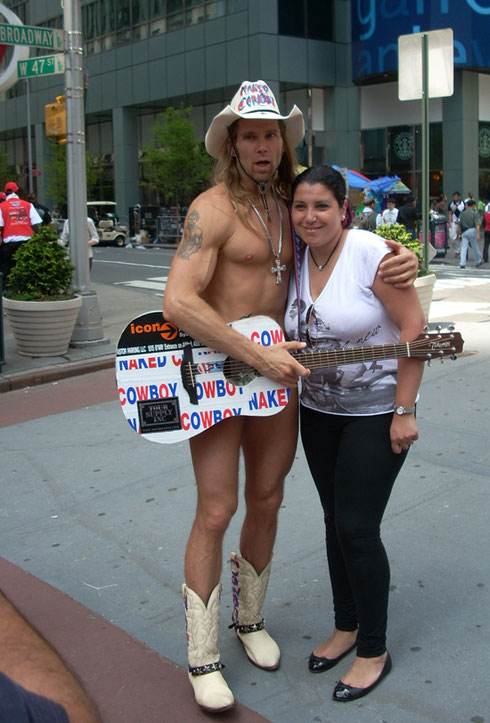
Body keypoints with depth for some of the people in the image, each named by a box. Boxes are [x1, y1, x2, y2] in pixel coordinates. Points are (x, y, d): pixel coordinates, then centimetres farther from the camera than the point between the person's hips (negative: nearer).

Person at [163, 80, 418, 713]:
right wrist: (256, 355, -26)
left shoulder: (293, 205, 9)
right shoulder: (214, 209, -13)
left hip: (276, 367, 6)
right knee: (216, 511, -5)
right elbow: (178, 304, -24)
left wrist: (404, 260, -5)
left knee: (266, 500, 14)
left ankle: (249, 619, 36)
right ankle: (202, 659, 11)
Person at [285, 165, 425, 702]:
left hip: (376, 413, -6)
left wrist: (404, 411, -21)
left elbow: (413, 326, -19)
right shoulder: (293, 262, 2)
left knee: (357, 528, -6)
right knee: (335, 521, 14)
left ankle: (374, 651, 12)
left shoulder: (370, 252, -17)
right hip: (318, 411, 7)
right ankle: (346, 626, 32)